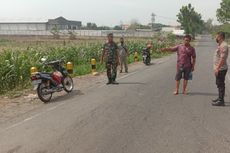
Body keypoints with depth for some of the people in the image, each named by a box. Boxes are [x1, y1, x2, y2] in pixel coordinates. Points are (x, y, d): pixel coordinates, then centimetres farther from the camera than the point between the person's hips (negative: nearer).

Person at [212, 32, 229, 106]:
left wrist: (217, 68, -25)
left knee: (221, 84, -6)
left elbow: (222, 58, -25)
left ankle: (221, 101, 0)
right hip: (219, 69, 11)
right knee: (219, 83, 18)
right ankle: (220, 98, 30)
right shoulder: (220, 45, 15)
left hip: (221, 69, -11)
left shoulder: (223, 46, -18)